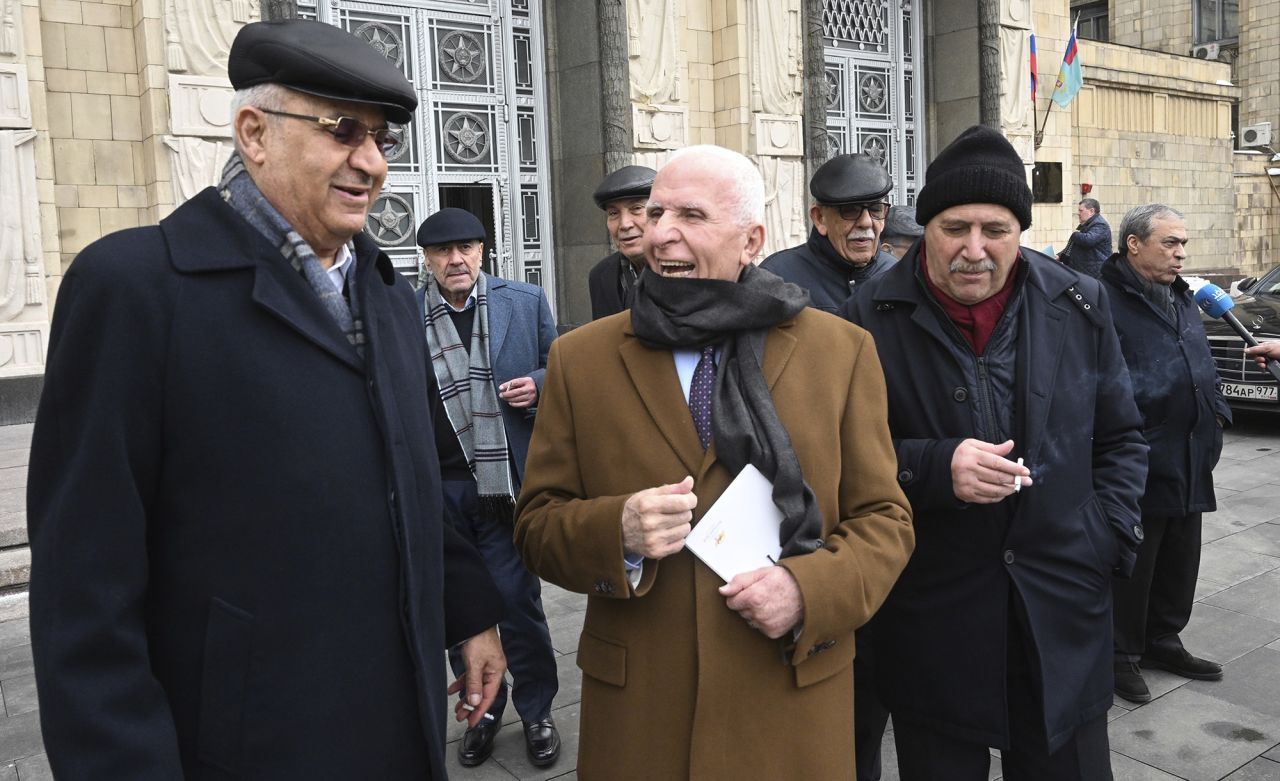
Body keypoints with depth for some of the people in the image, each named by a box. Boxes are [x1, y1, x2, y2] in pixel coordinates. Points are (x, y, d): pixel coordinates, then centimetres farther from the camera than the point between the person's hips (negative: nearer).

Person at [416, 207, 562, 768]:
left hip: (507, 483, -1)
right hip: (439, 487, 1)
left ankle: (537, 712, 28)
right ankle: (483, 711, 34)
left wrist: (538, 384, -10)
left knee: (518, 602, 6)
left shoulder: (525, 302, 1)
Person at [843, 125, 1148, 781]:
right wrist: (934, 468, -20)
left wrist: (1108, 538, -1)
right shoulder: (872, 318, -7)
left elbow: (1120, 438, 13)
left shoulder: (1079, 306, 4)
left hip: (1063, 612, 3)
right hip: (931, 622, -2)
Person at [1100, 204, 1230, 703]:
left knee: (1180, 560, 18)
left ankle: (1163, 639, 35)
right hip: (1140, 464, -9)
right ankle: (1121, 655, 19)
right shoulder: (1104, 301, -15)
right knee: (1133, 564, 3)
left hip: (1190, 460, 9)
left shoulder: (1183, 299, 15)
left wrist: (1216, 412, 16)